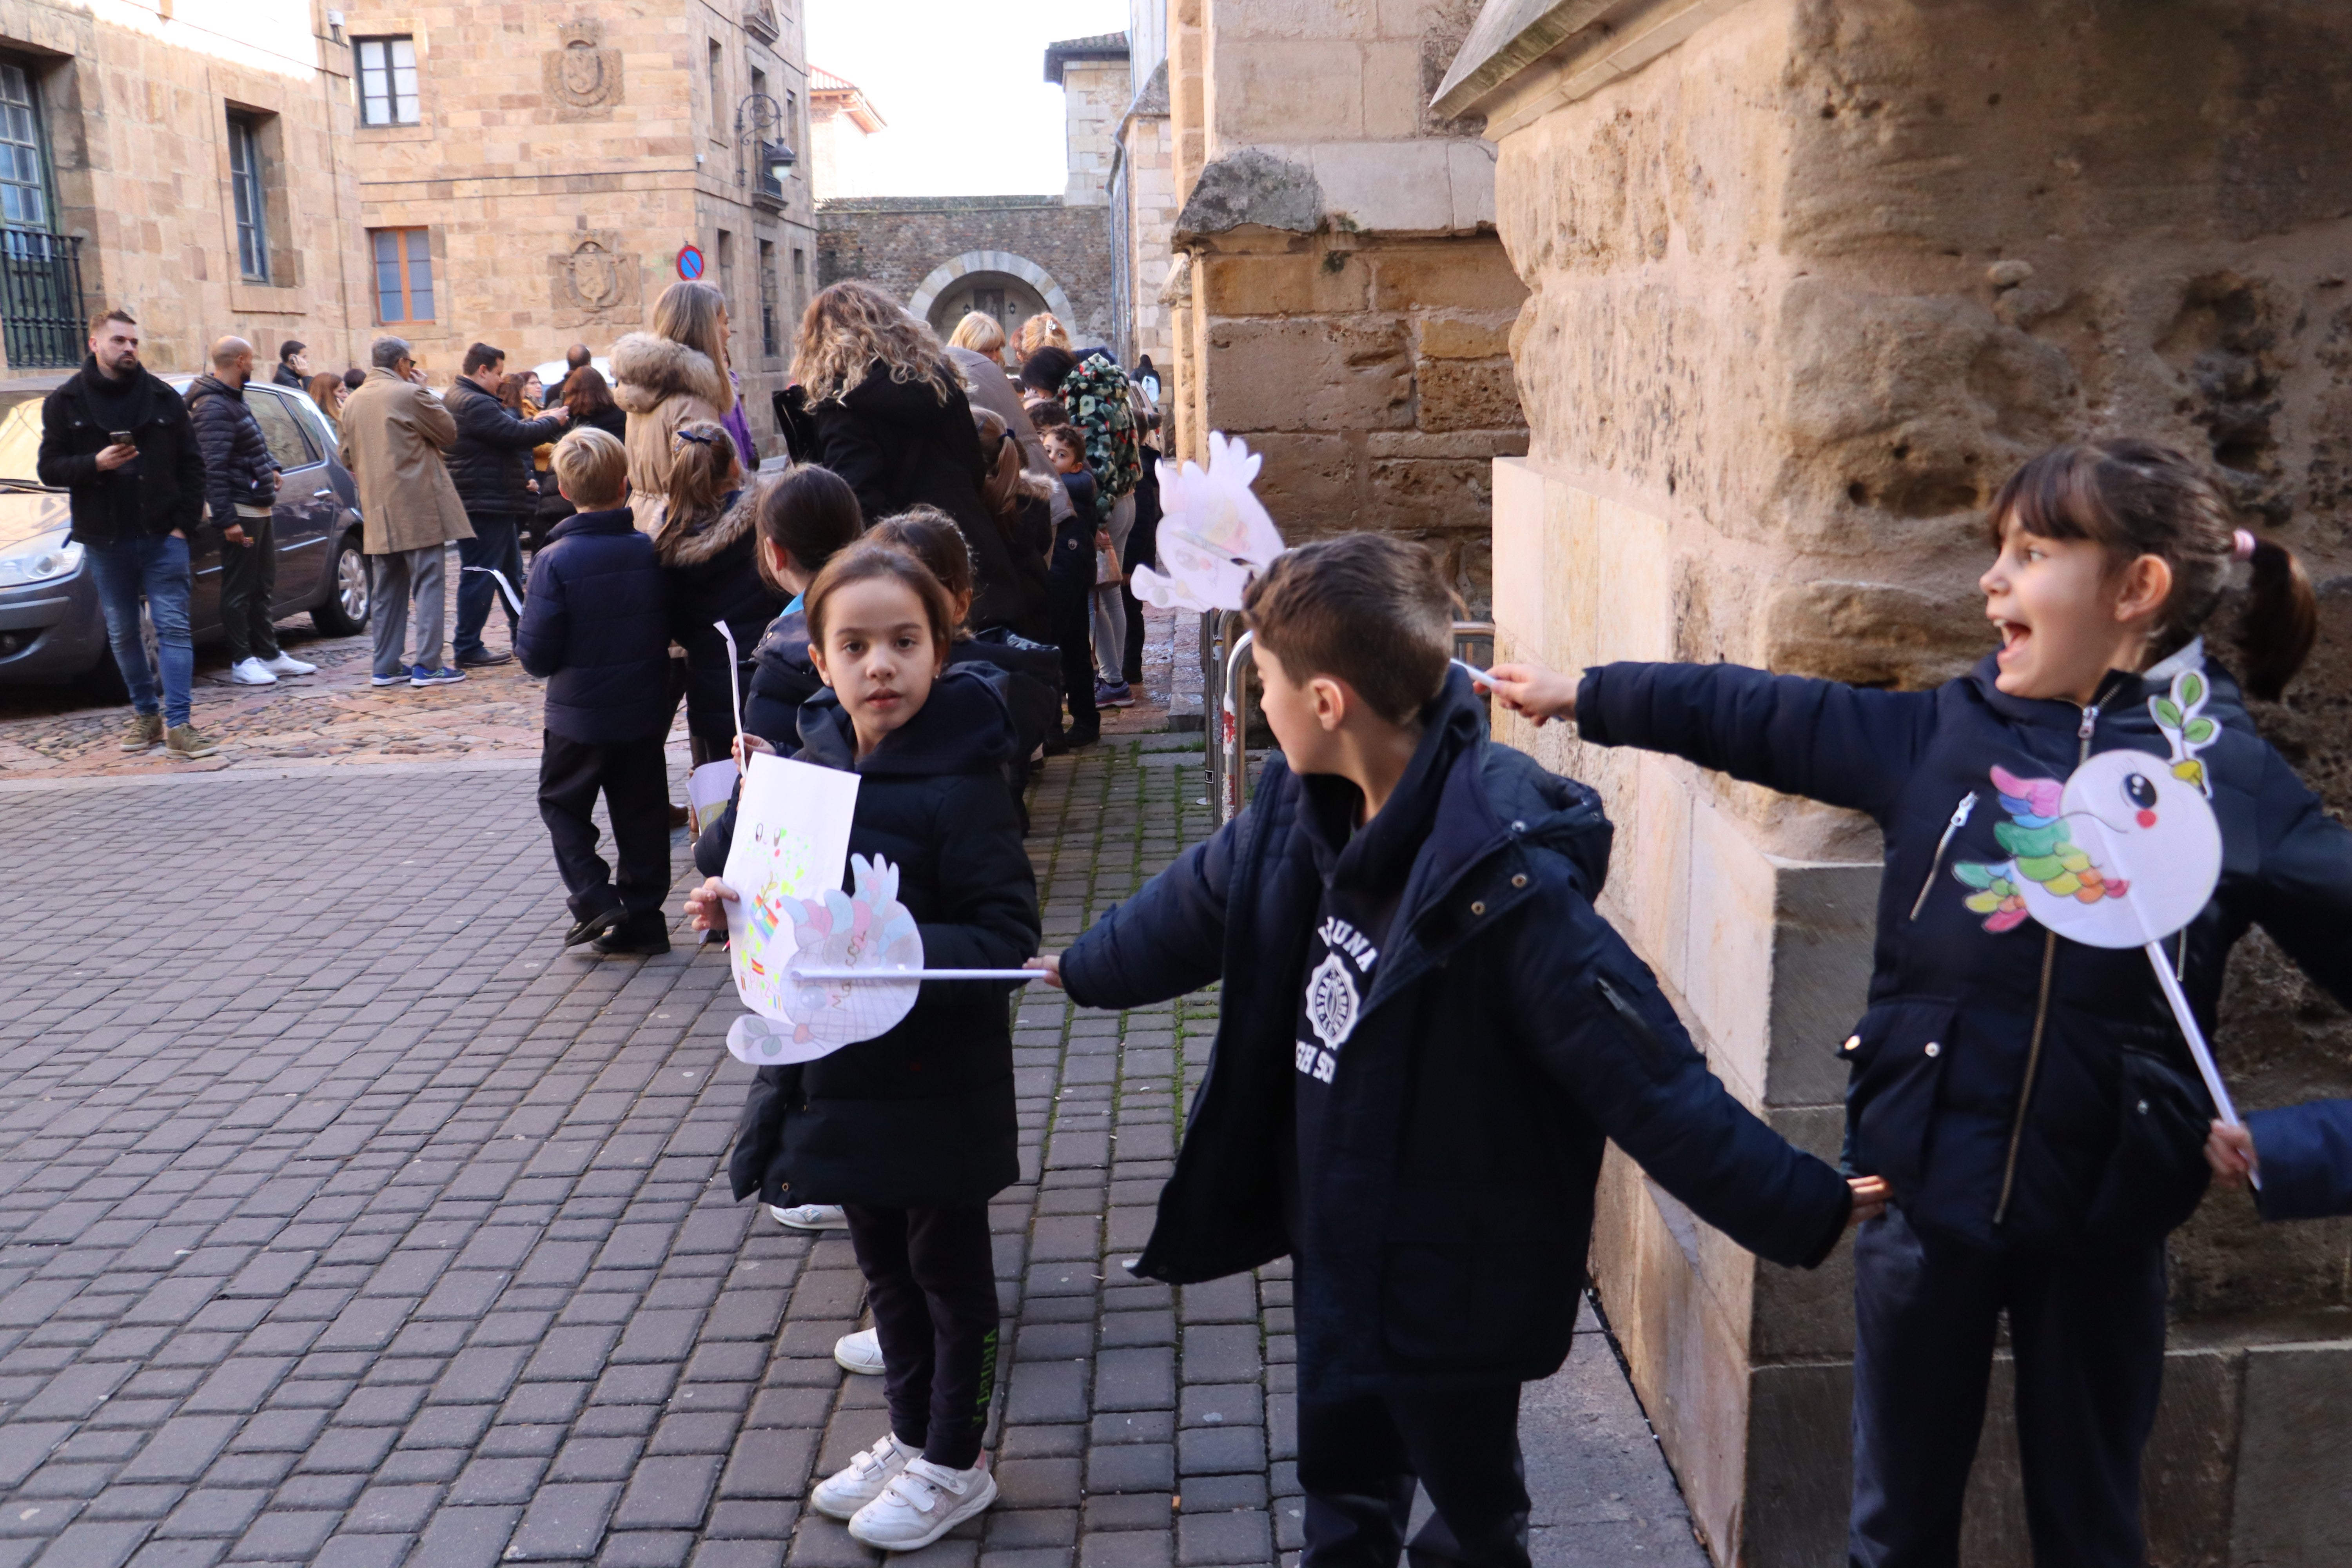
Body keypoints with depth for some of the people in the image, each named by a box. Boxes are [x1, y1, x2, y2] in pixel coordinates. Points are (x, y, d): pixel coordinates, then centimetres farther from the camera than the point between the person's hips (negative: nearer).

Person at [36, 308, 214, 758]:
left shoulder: (163, 397, 5)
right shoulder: (65, 402, 4)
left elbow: (191, 463, 6)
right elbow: (49, 468, 3)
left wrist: (186, 521, -3)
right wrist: (95, 464, -16)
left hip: (162, 536, -1)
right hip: (105, 540, 1)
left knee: (172, 627, -6)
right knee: (123, 632, 10)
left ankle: (178, 724, -8)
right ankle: (146, 713, 23)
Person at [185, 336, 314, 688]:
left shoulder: (233, 400, 16)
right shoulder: (214, 407, -16)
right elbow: (214, 468, -21)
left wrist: (270, 470, 14)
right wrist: (226, 519, -25)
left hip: (260, 508, 10)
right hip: (240, 512, -10)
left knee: (263, 587, 15)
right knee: (239, 590, -3)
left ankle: (269, 654, 23)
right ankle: (242, 662, 3)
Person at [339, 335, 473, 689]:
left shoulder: (353, 403, 12)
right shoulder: (410, 394, -10)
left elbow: (347, 457, 17)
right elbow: (449, 434, -1)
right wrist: (426, 391, 6)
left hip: (378, 510, 7)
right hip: (418, 507, -7)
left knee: (387, 589, 11)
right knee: (427, 584, -3)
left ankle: (386, 666, 14)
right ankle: (427, 665, -6)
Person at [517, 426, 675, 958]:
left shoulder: (555, 561, -17)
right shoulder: (650, 552, -7)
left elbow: (537, 655, -15)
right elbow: (672, 629, 4)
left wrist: (524, 638, 6)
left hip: (579, 715, -3)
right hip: (645, 712, 3)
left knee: (561, 804, 16)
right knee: (641, 809, 13)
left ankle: (596, 900, 3)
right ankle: (643, 918, 18)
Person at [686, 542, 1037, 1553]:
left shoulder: (959, 787, -22)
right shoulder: (812, 763, 0)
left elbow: (1007, 937, -23)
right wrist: (736, 906, -5)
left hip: (939, 1081, -7)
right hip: (845, 1069, 7)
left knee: (949, 1273, 13)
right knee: (885, 1267, 23)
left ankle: (954, 1463, 33)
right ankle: (910, 1434, 44)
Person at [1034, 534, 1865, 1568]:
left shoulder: (1505, 884, -32)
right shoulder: (1306, 808, -7)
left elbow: (1648, 1078, -27)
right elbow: (1203, 903, 12)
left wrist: (1805, 1211, -27)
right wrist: (1083, 970, 28)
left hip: (1455, 1281, -7)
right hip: (1336, 1245, 7)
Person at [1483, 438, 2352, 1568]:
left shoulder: (2234, 779, -7)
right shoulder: (1941, 733, -2)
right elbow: (1755, 716, 3)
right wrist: (1584, 696, 6)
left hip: (2101, 1216, -1)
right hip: (1928, 1186, 2)